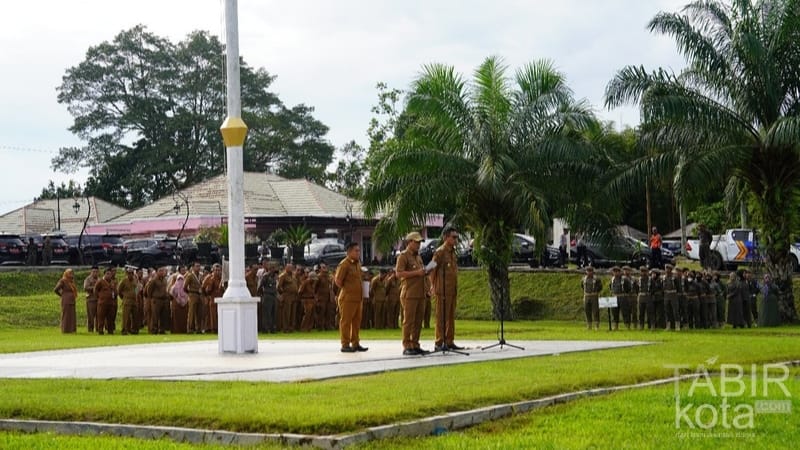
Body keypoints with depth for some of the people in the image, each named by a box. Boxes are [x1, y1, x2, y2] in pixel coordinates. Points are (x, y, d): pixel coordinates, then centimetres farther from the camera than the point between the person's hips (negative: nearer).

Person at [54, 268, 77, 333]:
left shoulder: (71, 282, 16)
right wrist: (62, 295, -1)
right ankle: (65, 330, -2)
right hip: (66, 301, -8)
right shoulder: (62, 281, -8)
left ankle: (71, 329, 11)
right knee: (66, 316, -5)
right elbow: (55, 290, -13)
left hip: (72, 302, 8)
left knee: (72, 316, 7)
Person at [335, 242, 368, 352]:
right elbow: (338, 280, -15)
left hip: (358, 297, 8)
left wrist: (360, 291, 14)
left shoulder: (357, 263, 14)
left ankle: (355, 343, 19)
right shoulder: (344, 264, -12)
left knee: (356, 321, 11)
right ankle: (345, 345, 1)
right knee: (346, 322, -3)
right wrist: (346, 289, -5)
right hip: (347, 298, -8)